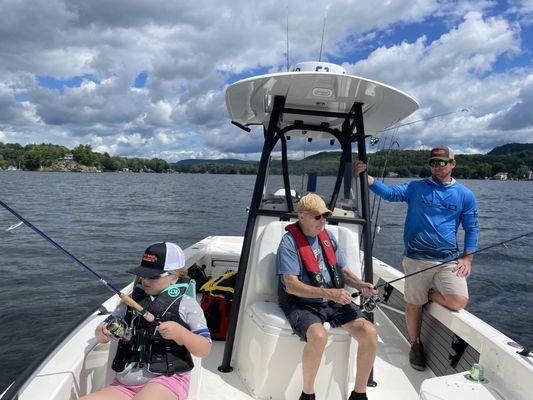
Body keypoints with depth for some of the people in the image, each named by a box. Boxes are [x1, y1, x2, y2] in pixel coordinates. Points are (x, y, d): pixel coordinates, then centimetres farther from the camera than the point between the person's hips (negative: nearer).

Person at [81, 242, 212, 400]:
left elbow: (204, 350, -2)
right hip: (124, 384, 5)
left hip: (166, 379, -5)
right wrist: (102, 333, -5)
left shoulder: (186, 304, 0)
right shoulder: (131, 301, 13)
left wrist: (180, 333, -19)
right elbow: (101, 336, 19)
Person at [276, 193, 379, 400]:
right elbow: (291, 285, -19)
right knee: (319, 335, -35)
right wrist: (330, 293, -25)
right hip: (302, 303, -6)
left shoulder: (327, 236, 10)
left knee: (370, 332, -14)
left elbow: (343, 270, 17)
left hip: (334, 302, 6)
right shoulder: (289, 242, -11)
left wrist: (360, 285, -4)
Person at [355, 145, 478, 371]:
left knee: (459, 302, -18)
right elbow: (390, 193, -9)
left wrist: (467, 257, 0)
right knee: (414, 304, 6)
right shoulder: (416, 187, 5)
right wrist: (366, 177, -23)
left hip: (449, 259, 1)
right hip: (416, 258, 0)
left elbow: (471, 228, 11)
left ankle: (430, 294, 16)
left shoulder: (464, 195, 7)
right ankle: (416, 345, 31)